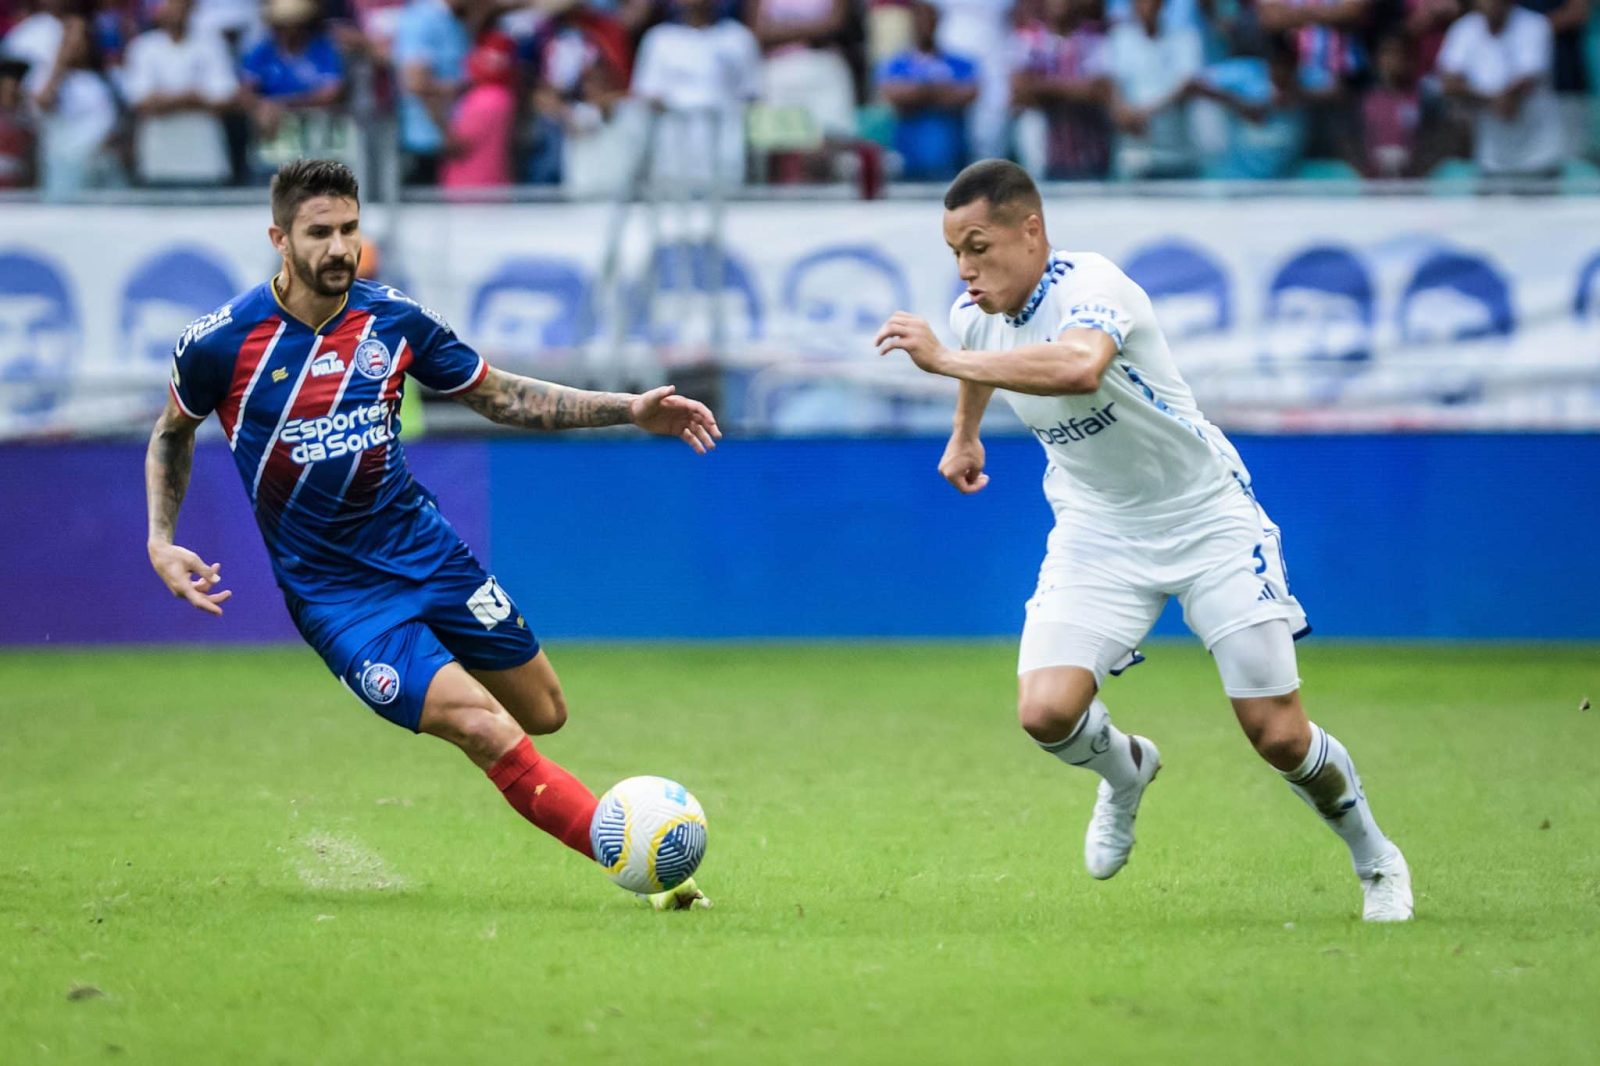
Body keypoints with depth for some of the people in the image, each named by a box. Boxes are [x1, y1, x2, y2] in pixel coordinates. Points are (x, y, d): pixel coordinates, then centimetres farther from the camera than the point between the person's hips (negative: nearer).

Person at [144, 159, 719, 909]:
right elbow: (172, 433, 8)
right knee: (488, 734, -19)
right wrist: (161, 543, -4)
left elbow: (499, 397, 7)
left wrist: (631, 411, -2)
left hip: (421, 547, 4)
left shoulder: (393, 319, -4)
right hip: (331, 589, -4)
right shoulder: (219, 342, -12)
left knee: (543, 713, 8)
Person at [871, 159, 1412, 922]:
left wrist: (944, 360, -53)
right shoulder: (974, 315, -6)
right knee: (1046, 712, -17)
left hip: (1208, 517, -5)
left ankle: (1375, 860, 24)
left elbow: (1079, 367, -53)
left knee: (1278, 736, -6)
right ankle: (1126, 771, 19)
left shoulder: (1090, 287, -28)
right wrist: (964, 432, 39)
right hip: (1097, 533, 5)